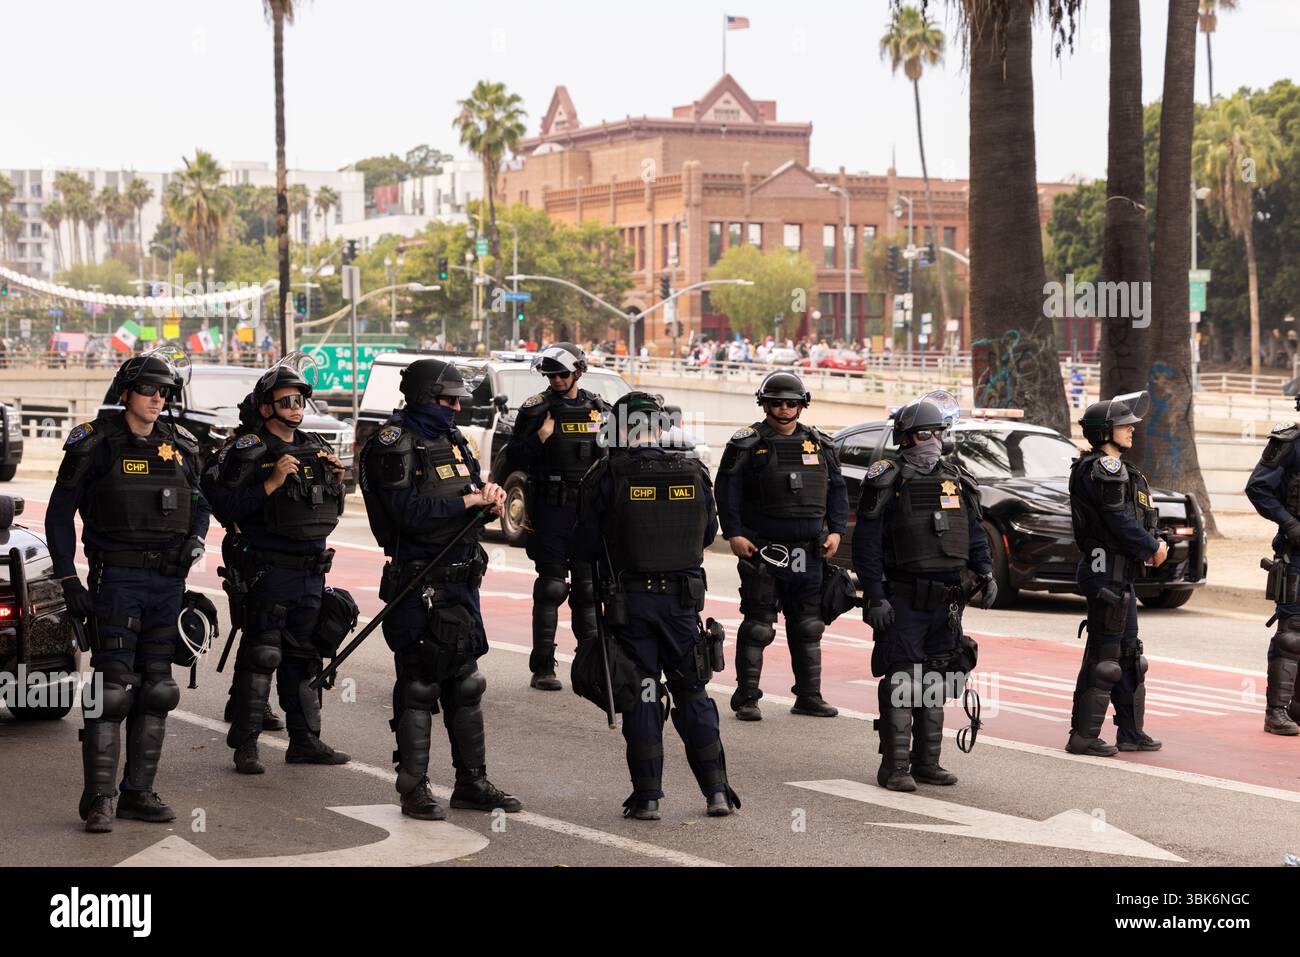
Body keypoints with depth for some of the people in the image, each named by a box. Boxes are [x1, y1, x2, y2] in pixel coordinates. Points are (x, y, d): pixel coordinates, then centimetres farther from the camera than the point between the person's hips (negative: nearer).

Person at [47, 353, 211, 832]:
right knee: (111, 688, -8)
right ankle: (98, 800, -4)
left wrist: (195, 541, 1)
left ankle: (138, 793, 15)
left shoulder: (180, 446, 9)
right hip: (116, 578, -5)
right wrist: (68, 579, -8)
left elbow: (198, 504, 22)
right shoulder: (96, 443, -5)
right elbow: (60, 514, -2)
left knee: (155, 691, 8)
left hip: (168, 581, 5)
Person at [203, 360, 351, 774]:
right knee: (260, 655, -6)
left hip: (312, 571, 7)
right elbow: (224, 508, -17)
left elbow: (332, 511, 22)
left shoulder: (316, 448, 13)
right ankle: (244, 744, 0)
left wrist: (335, 480, 3)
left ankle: (305, 740, 20)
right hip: (269, 570, -7)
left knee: (304, 658, 12)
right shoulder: (248, 451, -8)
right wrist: (271, 483, -21)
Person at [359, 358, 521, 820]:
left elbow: (476, 496, 16)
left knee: (465, 684, 14)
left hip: (461, 580, 8)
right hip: (418, 584, -8)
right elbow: (408, 513, -22)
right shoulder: (394, 445, -12)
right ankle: (414, 789, 6)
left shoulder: (454, 440, 13)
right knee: (418, 687, -2)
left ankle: (472, 782, 23)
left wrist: (491, 493, -7)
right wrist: (468, 501, -16)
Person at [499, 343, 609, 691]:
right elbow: (513, 459, -1)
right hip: (550, 508, -3)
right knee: (551, 587, -4)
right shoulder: (536, 409, 1)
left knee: (588, 589, 7)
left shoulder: (599, 409, 10)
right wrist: (540, 438, -14)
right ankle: (543, 668, 0)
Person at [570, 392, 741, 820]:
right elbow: (708, 533, 13)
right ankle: (716, 789, 9)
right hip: (682, 596, 2)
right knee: (693, 693, 13)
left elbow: (585, 547, -6)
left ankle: (647, 796, 4)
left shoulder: (605, 476, -9)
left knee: (641, 697, 6)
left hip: (630, 600, -2)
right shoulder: (693, 473, 0)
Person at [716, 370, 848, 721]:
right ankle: (746, 698, 3)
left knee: (808, 627, 10)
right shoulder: (747, 445, -2)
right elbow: (727, 491, -5)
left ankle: (809, 696, 19)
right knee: (758, 627, -3)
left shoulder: (819, 445, 12)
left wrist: (836, 531, 6)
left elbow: (837, 491, 16)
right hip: (762, 550, -5)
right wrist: (734, 534, -13)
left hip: (809, 554, 5)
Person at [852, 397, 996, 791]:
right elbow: (866, 543, -9)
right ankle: (894, 766, -1)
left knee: (935, 681, 10)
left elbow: (974, 532, 18)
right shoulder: (887, 481, -6)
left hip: (946, 598, 6)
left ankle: (926, 761, 18)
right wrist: (874, 595, -15)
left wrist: (985, 573, 4)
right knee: (900, 680, -6)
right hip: (902, 598, -6)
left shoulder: (956, 478, 11)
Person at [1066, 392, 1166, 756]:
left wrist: (1152, 545, 3)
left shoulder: (1114, 467, 18)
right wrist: (1153, 548, -8)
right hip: (1108, 572, -11)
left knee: (1128, 654, 15)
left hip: (1120, 575, 11)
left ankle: (1131, 732, 23)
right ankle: (1083, 736, -3)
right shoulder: (1103, 468, -15)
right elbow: (1119, 521, -20)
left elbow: (1135, 518, 18)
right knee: (1104, 655, -7)